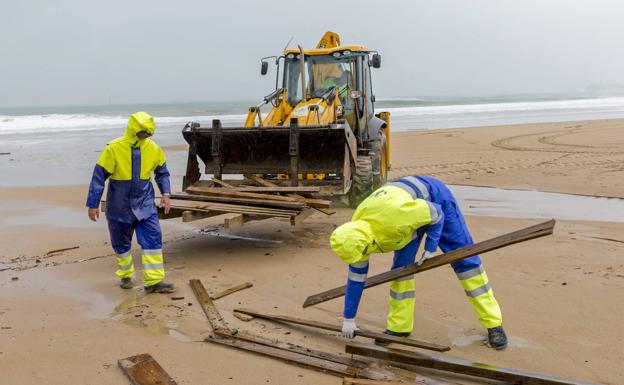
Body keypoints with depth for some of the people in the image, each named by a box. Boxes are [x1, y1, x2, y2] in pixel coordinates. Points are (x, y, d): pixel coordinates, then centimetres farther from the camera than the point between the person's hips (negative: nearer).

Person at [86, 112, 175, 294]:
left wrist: (165, 193, -1)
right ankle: (125, 276, 33)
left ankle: (154, 281, -3)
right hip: (119, 205, -2)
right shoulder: (113, 149, -14)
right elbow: (99, 177, -10)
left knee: (153, 240, -7)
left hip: (144, 204, 2)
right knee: (121, 243, 12)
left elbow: (162, 172, 11)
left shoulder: (153, 149, -5)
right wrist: (93, 204, -8)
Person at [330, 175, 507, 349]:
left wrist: (430, 248, -20)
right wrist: (349, 319, -2)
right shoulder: (356, 233, -19)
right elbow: (356, 274, -7)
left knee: (464, 259, -3)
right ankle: (399, 327, 9)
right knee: (401, 265, -3)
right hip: (413, 207, 6)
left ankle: (493, 324, 5)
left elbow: (436, 214, -25)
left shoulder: (393, 214, -42)